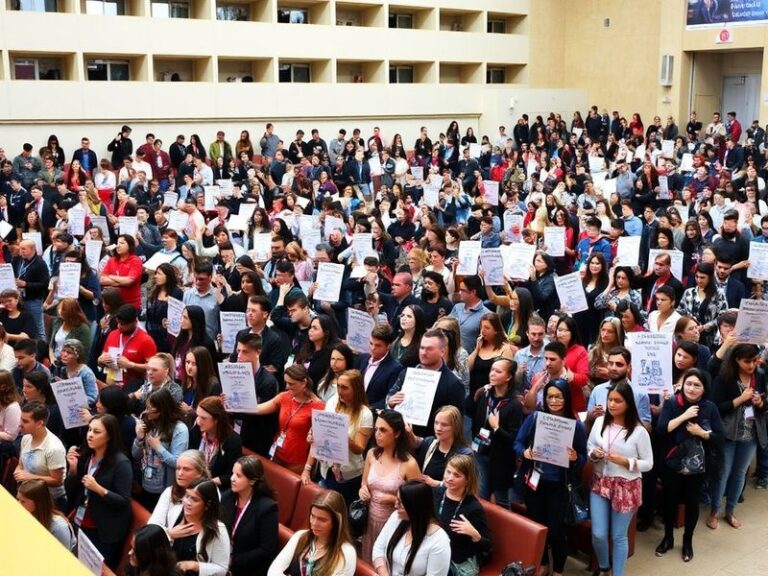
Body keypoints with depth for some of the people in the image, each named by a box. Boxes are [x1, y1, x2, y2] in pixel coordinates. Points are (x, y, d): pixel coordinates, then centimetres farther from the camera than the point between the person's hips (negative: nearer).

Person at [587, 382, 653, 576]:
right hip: (600, 483, 3)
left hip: (626, 486, -3)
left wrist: (624, 461, -21)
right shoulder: (599, 422, -1)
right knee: (598, 534, 4)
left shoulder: (639, 431, -12)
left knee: (619, 536, 8)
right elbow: (589, 447, 10)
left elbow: (648, 464, -7)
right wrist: (594, 454, -12)